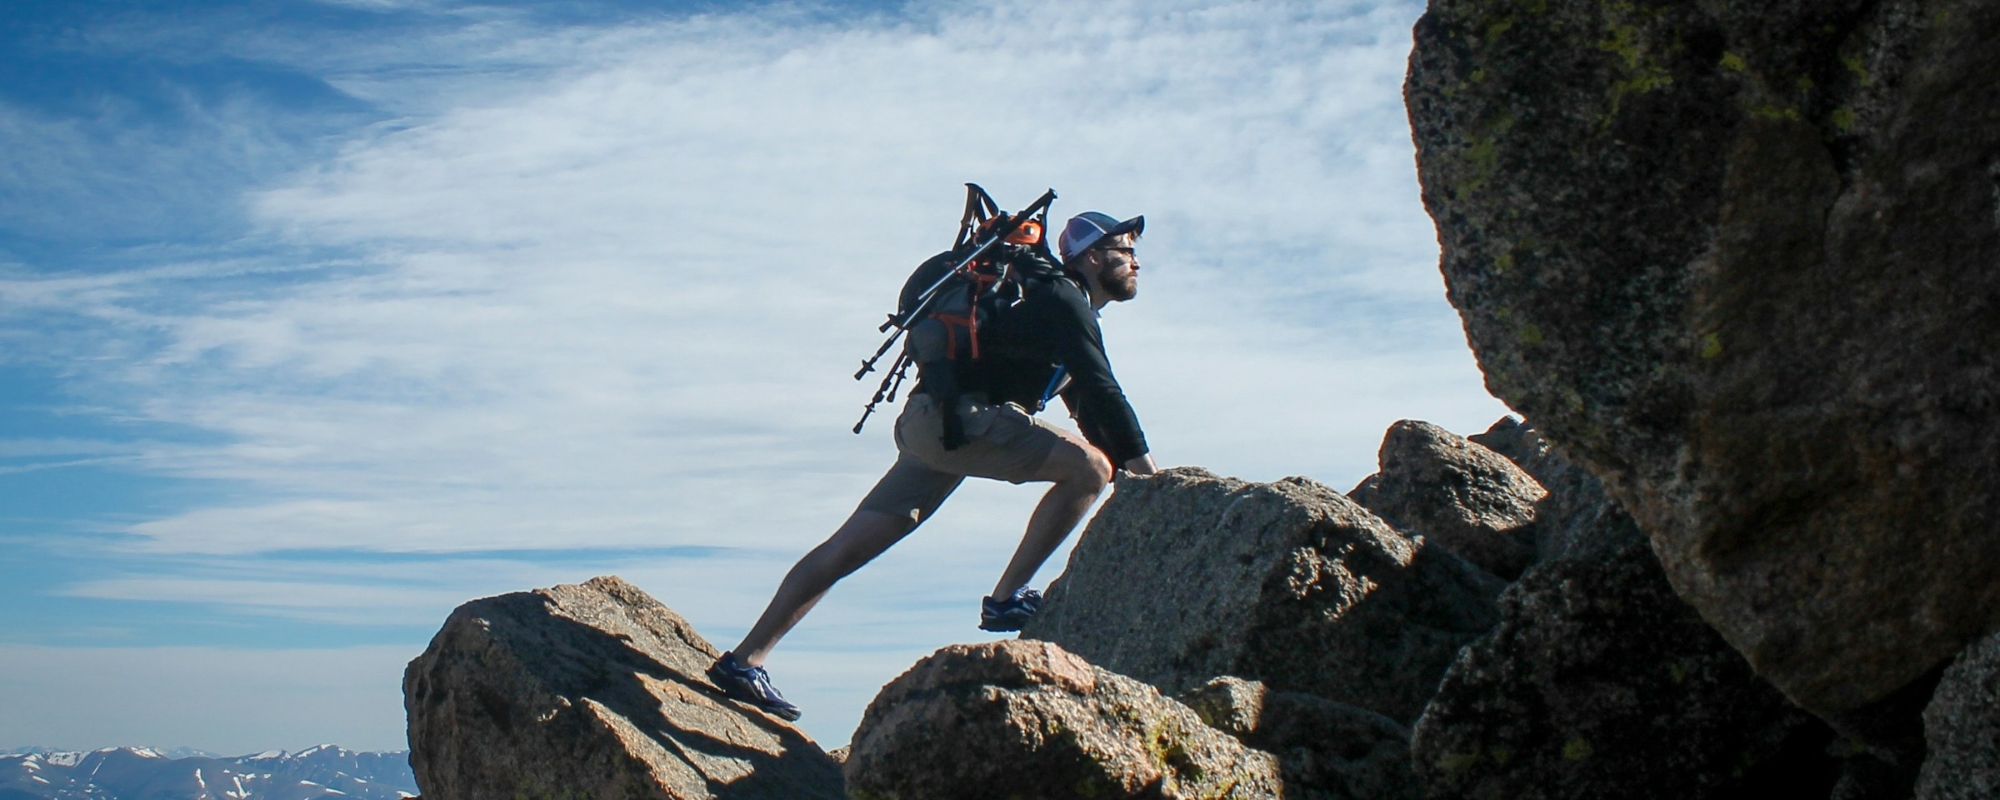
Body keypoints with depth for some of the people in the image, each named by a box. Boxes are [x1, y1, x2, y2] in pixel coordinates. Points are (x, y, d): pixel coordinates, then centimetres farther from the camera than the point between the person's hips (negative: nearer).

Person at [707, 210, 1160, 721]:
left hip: (934, 426, 10)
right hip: (954, 415, -10)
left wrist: (1128, 469, 22)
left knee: (847, 549, 4)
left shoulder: (1066, 309, 27)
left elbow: (1088, 405, 30)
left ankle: (743, 660, 4)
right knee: (1088, 466, -17)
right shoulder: (1063, 299, -4)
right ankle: (1006, 599, -13)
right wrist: (1143, 464, -12)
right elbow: (1101, 390, -14)